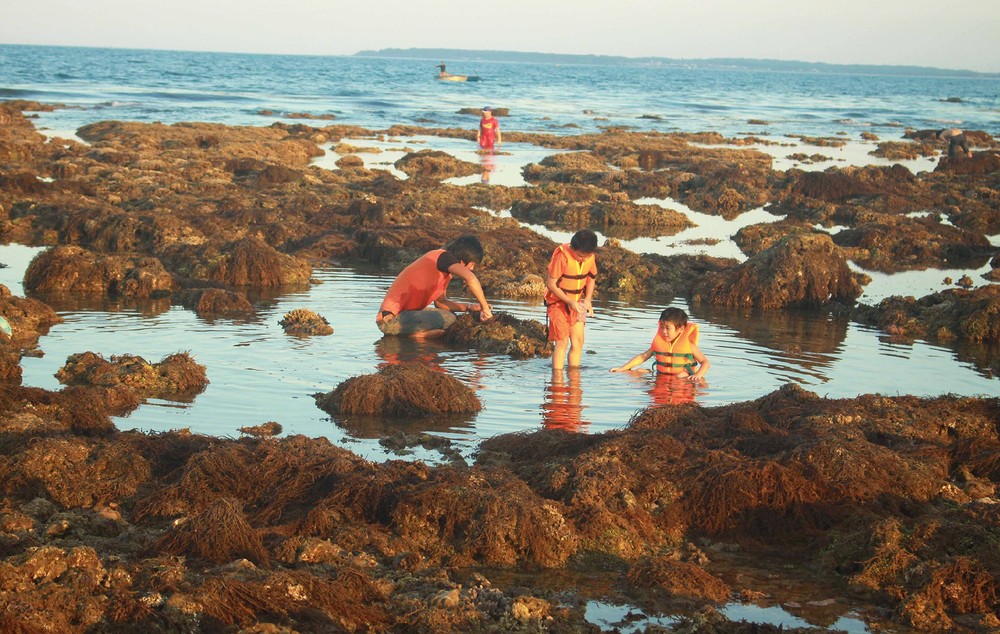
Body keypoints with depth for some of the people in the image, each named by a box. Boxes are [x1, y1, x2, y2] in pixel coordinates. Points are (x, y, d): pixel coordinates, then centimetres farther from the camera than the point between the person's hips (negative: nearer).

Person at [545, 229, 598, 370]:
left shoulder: (591, 258, -6)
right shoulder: (562, 256, -24)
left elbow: (591, 278, 11)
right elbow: (551, 284, -19)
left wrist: (587, 299, -6)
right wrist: (570, 302, -24)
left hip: (576, 304, 6)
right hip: (558, 302, -6)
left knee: (578, 341, 4)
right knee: (562, 341, -10)